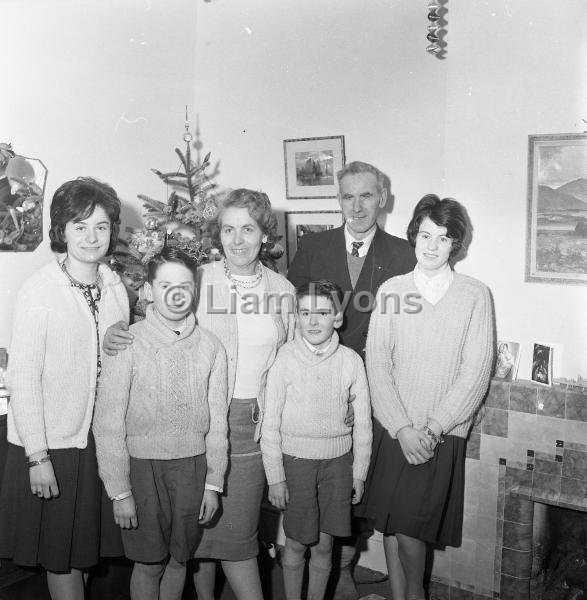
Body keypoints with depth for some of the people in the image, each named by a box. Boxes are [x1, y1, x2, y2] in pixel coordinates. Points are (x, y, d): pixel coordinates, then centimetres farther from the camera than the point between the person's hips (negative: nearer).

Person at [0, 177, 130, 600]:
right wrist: (37, 457, -16)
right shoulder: (39, 290, -15)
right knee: (61, 555, 10)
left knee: (87, 549, 18)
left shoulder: (115, 287, 2)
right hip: (53, 442, -5)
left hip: (103, 438, 5)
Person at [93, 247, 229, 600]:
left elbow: (217, 421, 3)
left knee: (179, 558, 16)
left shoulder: (211, 347, -3)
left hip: (193, 465, 2)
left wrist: (213, 483, 3)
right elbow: (108, 422, -9)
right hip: (143, 464, -2)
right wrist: (119, 491, -9)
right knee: (149, 563, 10)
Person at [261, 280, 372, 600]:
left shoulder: (351, 360, -4)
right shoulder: (284, 358, -9)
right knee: (296, 543, 9)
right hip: (295, 459, -1)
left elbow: (363, 421, 3)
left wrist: (359, 473, 5)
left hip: (338, 460, 2)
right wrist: (275, 477, -5)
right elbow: (270, 423, -5)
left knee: (324, 544, 11)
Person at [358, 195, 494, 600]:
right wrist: (402, 428, -9)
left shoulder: (475, 295, -2)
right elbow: (377, 363, 0)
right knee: (389, 524, 8)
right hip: (392, 430, 2)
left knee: (409, 528, -5)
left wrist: (432, 428, -11)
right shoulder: (391, 290, 3)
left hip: (443, 434, -2)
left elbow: (476, 371, -5)